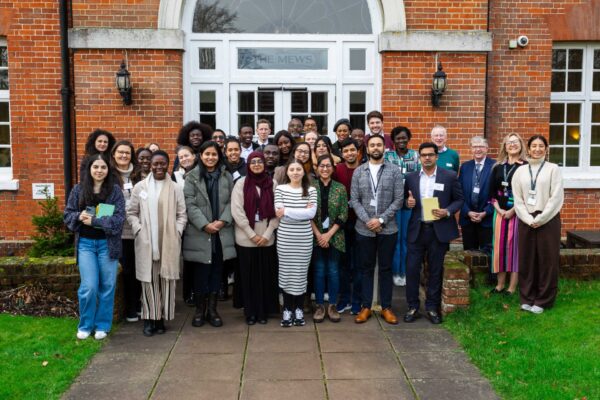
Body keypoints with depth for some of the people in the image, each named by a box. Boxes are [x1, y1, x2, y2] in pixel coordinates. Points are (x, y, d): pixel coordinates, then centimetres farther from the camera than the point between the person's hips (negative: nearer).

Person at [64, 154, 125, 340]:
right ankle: (85, 325, 17)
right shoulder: (78, 189, 3)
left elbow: (119, 218, -11)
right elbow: (68, 215, 7)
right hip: (85, 243, 1)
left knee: (107, 286, 7)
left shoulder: (115, 190, -3)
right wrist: (79, 216, -15)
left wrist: (94, 220, -19)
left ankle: (102, 325, 23)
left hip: (108, 243, 0)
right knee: (89, 287, -4)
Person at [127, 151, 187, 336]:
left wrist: (177, 231, -6)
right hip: (146, 241, 0)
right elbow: (132, 213, 9)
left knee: (166, 279, 2)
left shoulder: (175, 188, 3)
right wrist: (138, 230, -4)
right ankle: (149, 319, 9)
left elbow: (182, 214, 6)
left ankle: (161, 318, 12)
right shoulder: (140, 187, 6)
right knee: (148, 279, 0)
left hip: (169, 242, 0)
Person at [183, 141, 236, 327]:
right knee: (201, 273, 2)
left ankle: (212, 309, 18)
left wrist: (222, 221, -11)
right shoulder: (192, 177, 0)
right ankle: (200, 309, 16)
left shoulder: (226, 176, 9)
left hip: (222, 233, 3)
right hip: (200, 233, -2)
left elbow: (231, 201, 5)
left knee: (216, 272, 8)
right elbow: (190, 204, -7)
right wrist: (205, 224, -15)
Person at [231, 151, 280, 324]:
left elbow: (276, 211, 2)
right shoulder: (241, 183, -2)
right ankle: (250, 312, 16)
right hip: (246, 238, -1)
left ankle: (264, 311, 19)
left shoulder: (272, 183, 3)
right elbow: (237, 211, -7)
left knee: (265, 276, 6)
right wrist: (252, 235, -10)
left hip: (267, 238, 2)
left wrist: (267, 234, -7)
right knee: (249, 277, 5)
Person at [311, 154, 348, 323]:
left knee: (333, 271, 5)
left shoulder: (340, 188, 1)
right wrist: (318, 234, -10)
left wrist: (329, 234, -10)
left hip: (335, 236, 1)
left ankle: (333, 306, 16)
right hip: (316, 236, -1)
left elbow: (343, 215, -2)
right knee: (319, 271, 5)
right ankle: (319, 306, 15)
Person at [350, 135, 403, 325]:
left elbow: (398, 200, -5)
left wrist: (381, 219, -13)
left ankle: (386, 307, 18)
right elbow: (354, 200, 0)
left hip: (388, 229, -1)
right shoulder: (358, 171, 3)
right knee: (366, 268, 9)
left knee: (386, 268, 8)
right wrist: (367, 220, -12)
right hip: (364, 229, 1)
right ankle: (366, 307, 18)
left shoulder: (394, 171, -1)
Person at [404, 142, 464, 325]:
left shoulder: (450, 176, 0)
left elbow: (459, 199, 3)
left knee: (435, 270, 7)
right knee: (412, 268, 0)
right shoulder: (411, 177, 6)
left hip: (439, 230, -1)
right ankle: (413, 307, 13)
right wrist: (408, 202, -11)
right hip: (416, 229, 2)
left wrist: (447, 212, -14)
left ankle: (432, 307, 20)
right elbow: (405, 200, 12)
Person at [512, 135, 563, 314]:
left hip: (548, 220, -2)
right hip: (526, 221, 3)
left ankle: (543, 300, 12)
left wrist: (540, 219, -12)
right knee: (526, 260, 6)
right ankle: (527, 298, 17)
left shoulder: (553, 169, 0)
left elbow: (556, 197, -7)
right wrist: (529, 219, -8)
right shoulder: (520, 171, 8)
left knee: (547, 260, 2)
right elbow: (517, 199, 4)